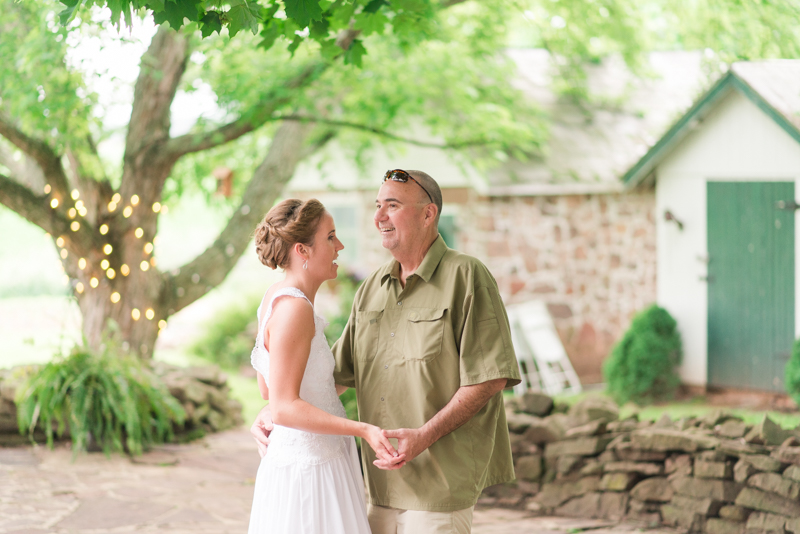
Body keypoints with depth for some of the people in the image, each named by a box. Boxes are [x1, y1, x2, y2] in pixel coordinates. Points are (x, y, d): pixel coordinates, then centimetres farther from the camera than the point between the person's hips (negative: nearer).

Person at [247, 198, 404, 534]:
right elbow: (284, 408, -24)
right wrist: (363, 430, -29)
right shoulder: (295, 308, -20)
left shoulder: (276, 299, 9)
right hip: (307, 472, -10)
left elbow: (267, 390, 17)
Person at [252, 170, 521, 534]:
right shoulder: (372, 288, 11)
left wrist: (425, 436, -22)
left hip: (441, 478, -7)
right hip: (384, 481, 7)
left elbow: (491, 377, -14)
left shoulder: (466, 277, -10)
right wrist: (273, 410, 5)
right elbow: (337, 368, 18)